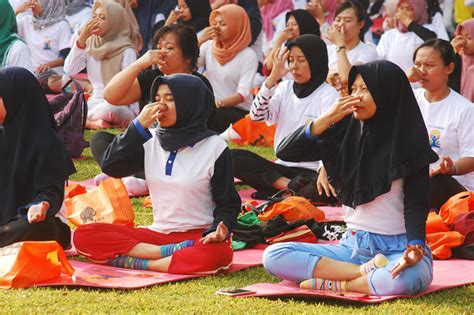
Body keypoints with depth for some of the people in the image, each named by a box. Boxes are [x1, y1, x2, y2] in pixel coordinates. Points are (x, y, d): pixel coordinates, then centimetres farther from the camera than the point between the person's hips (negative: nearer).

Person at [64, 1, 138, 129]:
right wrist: (81, 39, -10)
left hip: (122, 107, -4)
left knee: (108, 110, -39)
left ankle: (84, 121, -13)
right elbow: (69, 70, -4)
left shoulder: (126, 51, -7)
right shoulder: (90, 45, 8)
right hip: (95, 104, 4)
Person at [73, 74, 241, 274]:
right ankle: (171, 251, -24)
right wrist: (139, 125, -7)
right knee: (83, 235, -17)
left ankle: (135, 263, -28)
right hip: (158, 234, 4)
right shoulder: (151, 142, 10)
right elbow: (110, 166, -3)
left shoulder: (213, 146, -1)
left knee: (218, 253, -41)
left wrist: (220, 231, -21)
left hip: (199, 235, -4)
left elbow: (227, 203, 0)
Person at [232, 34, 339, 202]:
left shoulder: (329, 95, -4)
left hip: (312, 173, -5)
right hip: (283, 167, 5)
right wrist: (272, 79, -13)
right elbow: (257, 116, -3)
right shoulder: (285, 88, 10)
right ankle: (291, 187, -21)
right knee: (233, 158, -17)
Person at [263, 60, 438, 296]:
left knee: (409, 276, -42)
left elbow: (416, 203, -10)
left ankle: (336, 284, -19)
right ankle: (365, 272, -21)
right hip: (352, 245, 5)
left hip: (396, 247, -5)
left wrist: (416, 247, -30)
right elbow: (285, 153, 0)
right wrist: (327, 119, -12)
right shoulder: (346, 131, 7)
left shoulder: (409, 143, -4)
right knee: (273, 256, -17)